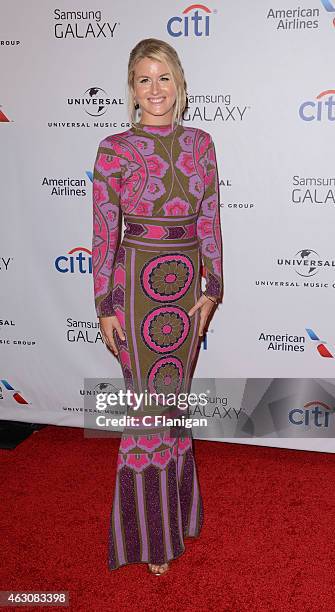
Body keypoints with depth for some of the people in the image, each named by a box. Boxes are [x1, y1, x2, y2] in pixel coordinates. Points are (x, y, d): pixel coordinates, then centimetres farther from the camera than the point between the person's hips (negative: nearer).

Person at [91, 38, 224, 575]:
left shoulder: (200, 144, 5)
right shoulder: (114, 149, -6)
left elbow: (210, 222, 8)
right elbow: (104, 232, -5)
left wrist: (212, 288, 3)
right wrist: (105, 307, -6)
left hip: (187, 284, 4)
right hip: (137, 283, -3)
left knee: (176, 397, 15)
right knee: (149, 403, 4)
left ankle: (176, 504, 37)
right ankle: (152, 533, 22)